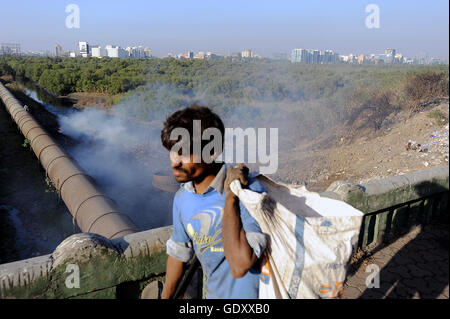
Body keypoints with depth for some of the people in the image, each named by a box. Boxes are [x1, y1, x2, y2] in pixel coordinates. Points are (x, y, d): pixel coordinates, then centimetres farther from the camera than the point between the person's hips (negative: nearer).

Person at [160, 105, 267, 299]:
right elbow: (178, 251, 7)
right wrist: (165, 296, 18)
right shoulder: (182, 198, -8)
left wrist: (230, 198, -35)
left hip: (252, 292, -5)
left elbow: (240, 266, -36)